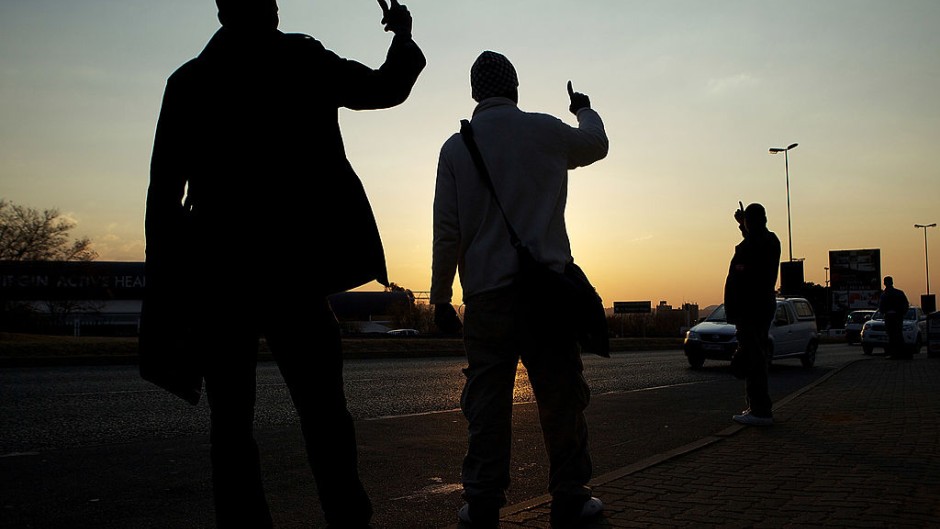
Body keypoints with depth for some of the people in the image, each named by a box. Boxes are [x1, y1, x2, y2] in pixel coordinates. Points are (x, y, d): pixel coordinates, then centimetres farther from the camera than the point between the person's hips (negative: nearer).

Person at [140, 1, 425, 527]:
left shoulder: (187, 80, 10)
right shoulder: (303, 60, 3)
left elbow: (163, 193, 6)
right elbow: (386, 87, 14)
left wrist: (165, 283, 9)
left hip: (213, 271, 3)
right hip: (287, 266, -2)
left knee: (231, 420, 8)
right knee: (323, 409, 2)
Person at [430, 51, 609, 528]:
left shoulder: (455, 148, 4)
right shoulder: (546, 131, 3)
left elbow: (446, 231, 1)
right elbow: (597, 144, 25)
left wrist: (441, 298, 7)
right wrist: (584, 109, 46)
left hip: (486, 292, 1)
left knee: (487, 400, 6)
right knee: (561, 396, 8)